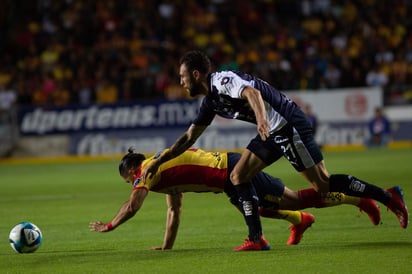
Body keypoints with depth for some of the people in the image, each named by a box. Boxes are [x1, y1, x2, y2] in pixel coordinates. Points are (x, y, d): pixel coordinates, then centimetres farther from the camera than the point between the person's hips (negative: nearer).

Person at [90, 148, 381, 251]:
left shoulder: (148, 170, -4)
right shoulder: (164, 167, 22)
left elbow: (132, 206, -13)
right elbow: (175, 210, 27)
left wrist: (108, 226, 1)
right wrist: (166, 247, 26)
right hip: (230, 165, 9)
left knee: (294, 200, -5)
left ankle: (360, 199, -3)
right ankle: (300, 221, 38)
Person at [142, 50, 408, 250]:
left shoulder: (222, 80, -14)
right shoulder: (211, 101, 15)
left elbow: (252, 93, -34)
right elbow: (189, 137, 25)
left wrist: (261, 117, -53)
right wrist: (159, 161, 24)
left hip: (289, 124, -10)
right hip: (274, 131, 10)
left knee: (323, 184, -10)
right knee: (238, 176, 4)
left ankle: (387, 196, -3)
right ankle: (256, 239, 1)